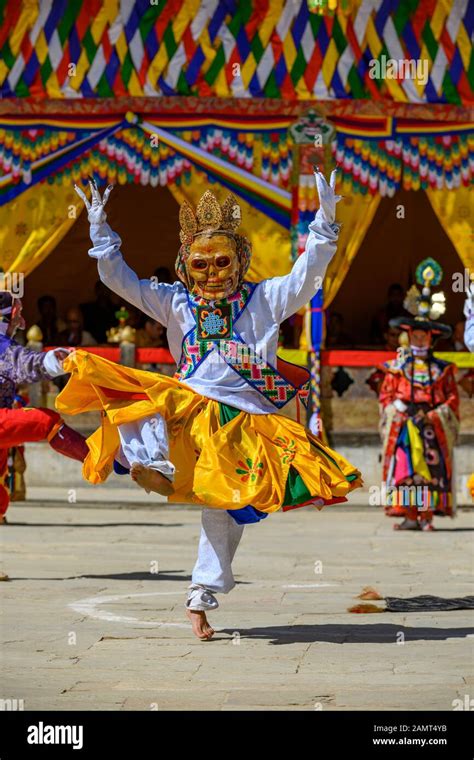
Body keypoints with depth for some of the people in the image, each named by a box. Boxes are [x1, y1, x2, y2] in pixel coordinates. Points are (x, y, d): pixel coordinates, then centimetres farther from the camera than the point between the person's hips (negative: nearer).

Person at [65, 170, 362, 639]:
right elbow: (120, 279, 6)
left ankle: (201, 597, 12)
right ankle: (154, 464, -51)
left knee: (226, 511, 1)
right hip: (188, 406, 1)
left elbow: (307, 274, -6)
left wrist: (325, 221, -17)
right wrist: (100, 230, -4)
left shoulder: (264, 300, 5)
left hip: (246, 420, 0)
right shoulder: (175, 303, 8)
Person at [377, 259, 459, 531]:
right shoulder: (396, 368, 9)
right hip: (403, 427, 0)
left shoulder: (442, 370, 7)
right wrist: (400, 409, -11)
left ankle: (427, 515, -5)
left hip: (432, 428, 0)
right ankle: (410, 515, -5)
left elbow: (452, 398, 4)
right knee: (405, 469, -6)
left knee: (432, 469, -6)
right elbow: (386, 395, 6)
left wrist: (433, 415, -9)